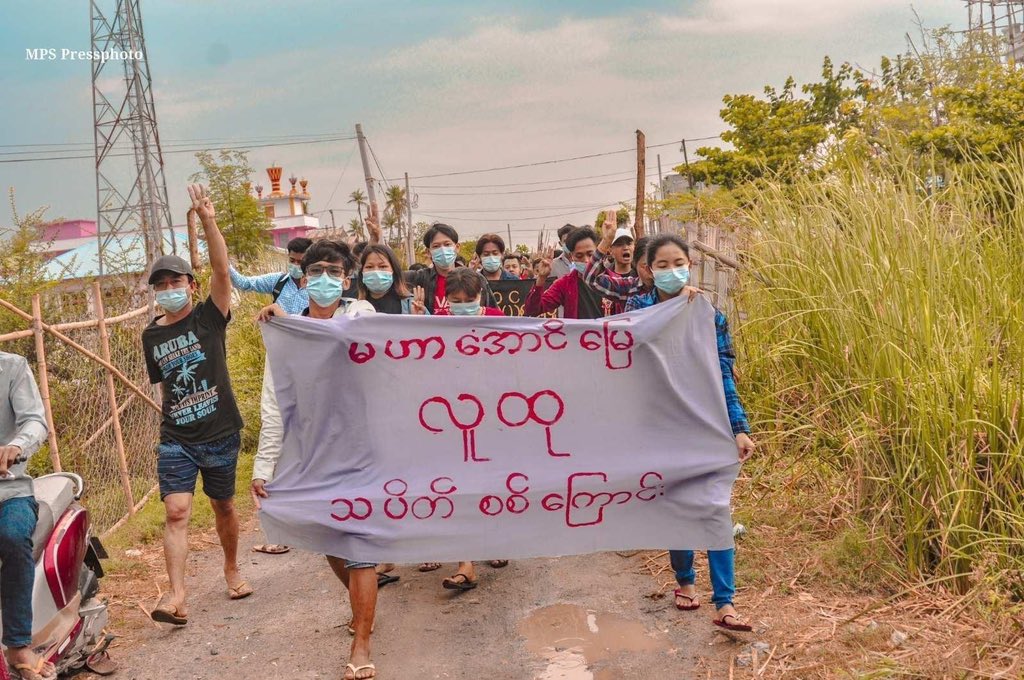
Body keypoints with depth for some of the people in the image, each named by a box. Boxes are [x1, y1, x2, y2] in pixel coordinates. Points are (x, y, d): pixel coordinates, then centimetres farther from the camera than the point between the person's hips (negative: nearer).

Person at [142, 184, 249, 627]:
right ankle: (176, 596, -15)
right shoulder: (152, 335, 6)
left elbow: (222, 270, -23)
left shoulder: (209, 317, -6)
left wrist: (208, 222, -34)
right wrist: (175, 414, 14)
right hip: (176, 439, 2)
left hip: (220, 434, -2)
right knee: (176, 511, -12)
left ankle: (232, 569, 36)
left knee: (223, 506, 13)